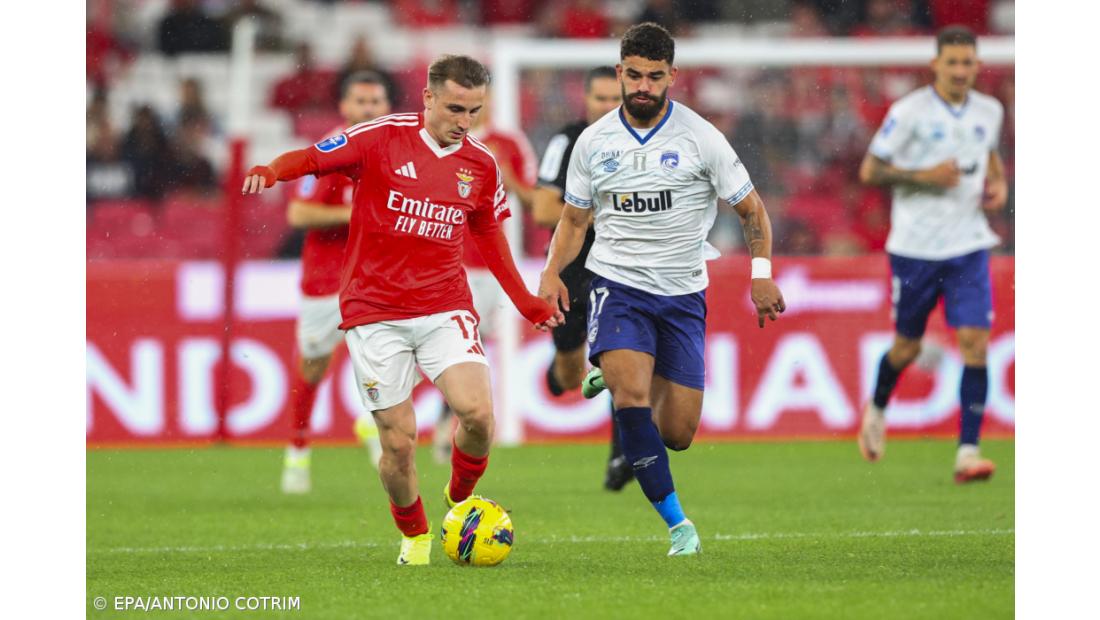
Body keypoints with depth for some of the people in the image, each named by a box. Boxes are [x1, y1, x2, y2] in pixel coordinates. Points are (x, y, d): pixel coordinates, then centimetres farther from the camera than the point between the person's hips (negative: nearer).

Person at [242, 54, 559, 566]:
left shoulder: (480, 164, 6)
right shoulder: (382, 138, -6)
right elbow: (312, 157, -6)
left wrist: (523, 301, 22)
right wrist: (270, 172, -27)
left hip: (445, 307, 3)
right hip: (374, 311, -2)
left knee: (476, 412, -19)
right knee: (399, 441, -4)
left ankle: (461, 497, 11)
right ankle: (415, 537, 22)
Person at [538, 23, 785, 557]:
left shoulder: (700, 138, -3)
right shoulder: (593, 143, 2)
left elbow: (751, 209, 4)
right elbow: (574, 219, 14)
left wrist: (762, 272, -11)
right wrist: (552, 273, -5)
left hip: (682, 294, 0)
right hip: (618, 286, 0)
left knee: (677, 433, 0)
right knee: (631, 396, -26)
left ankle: (617, 381, 35)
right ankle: (676, 522, -15)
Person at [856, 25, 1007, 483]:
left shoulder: (989, 111, 6)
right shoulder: (909, 112, -10)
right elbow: (869, 171, -8)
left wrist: (998, 183, 6)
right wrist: (925, 176, -19)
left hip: (969, 246, 3)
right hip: (914, 246, -3)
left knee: (975, 341, -11)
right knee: (908, 346, 9)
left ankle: (968, 452, -11)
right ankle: (877, 410, 41)